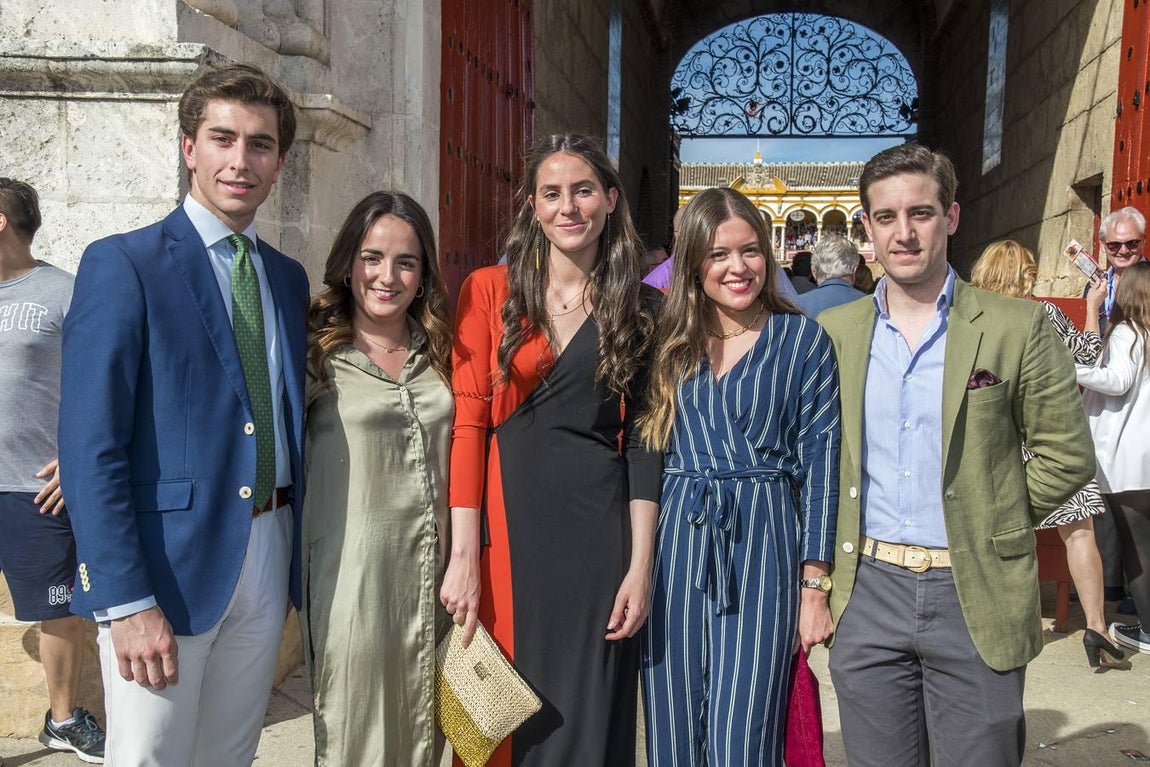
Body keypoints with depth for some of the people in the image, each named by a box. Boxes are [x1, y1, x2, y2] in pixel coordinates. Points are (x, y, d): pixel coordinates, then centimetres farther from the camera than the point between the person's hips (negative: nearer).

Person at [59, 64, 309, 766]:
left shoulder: (290, 277, 11)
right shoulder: (122, 263, -8)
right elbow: (90, 446, -13)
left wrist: (301, 553, 8)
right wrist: (126, 602, -18)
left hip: (269, 557, 6)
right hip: (169, 561, -5)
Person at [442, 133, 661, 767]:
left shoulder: (640, 308, 6)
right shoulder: (488, 291, 2)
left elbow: (642, 442, 3)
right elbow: (466, 423, -4)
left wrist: (640, 566, -4)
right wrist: (464, 555, -10)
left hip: (598, 527, 1)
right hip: (507, 521, -1)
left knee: (588, 716, 8)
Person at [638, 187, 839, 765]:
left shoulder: (804, 340, 1)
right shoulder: (670, 343, 8)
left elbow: (819, 463, 0)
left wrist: (815, 586, -4)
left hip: (763, 546, -2)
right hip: (676, 543, 3)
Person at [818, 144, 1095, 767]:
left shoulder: (1017, 328, -3)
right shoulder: (832, 333, 5)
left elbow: (1066, 455, 1)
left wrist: (988, 524, -3)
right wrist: (825, 554, 4)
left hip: (976, 598, -2)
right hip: (867, 592, 2)